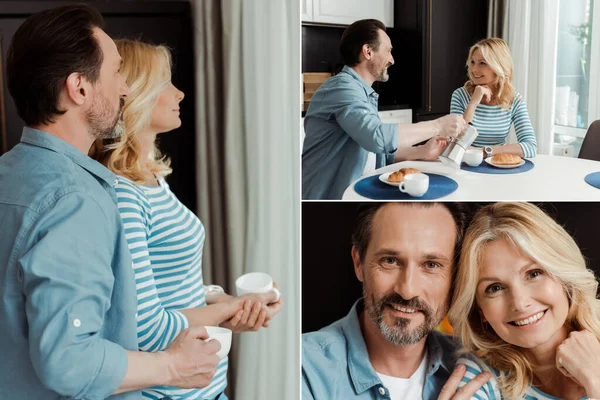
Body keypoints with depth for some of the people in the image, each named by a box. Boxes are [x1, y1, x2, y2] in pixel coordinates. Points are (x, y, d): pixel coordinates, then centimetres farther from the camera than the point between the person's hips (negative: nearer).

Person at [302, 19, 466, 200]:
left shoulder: (363, 93, 17)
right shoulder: (343, 87, -15)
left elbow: (379, 149, 16)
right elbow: (378, 137, -29)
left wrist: (422, 152, 3)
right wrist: (438, 126, -19)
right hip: (331, 196, -9)